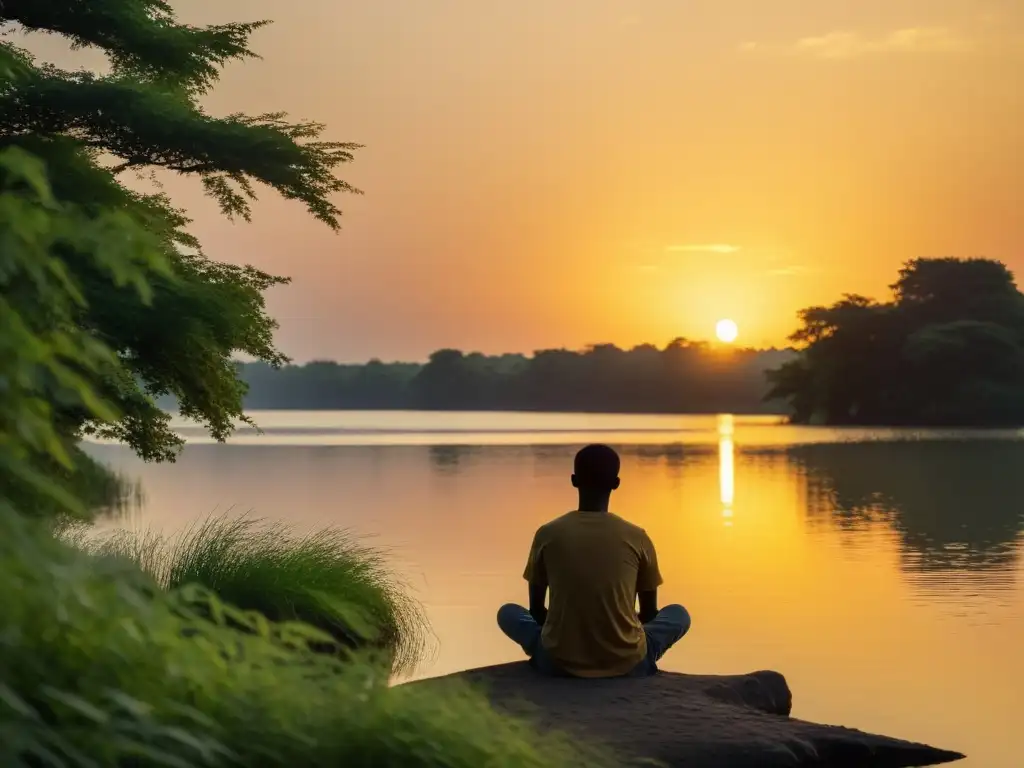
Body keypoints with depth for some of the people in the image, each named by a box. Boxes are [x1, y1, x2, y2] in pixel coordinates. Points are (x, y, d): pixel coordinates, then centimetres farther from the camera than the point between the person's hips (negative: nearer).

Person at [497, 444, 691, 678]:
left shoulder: (547, 534, -4)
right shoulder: (637, 538, -4)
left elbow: (536, 610, 7)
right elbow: (649, 613, 8)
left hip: (560, 664, 0)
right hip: (626, 665, 0)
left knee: (508, 613, 27)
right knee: (679, 614, 27)